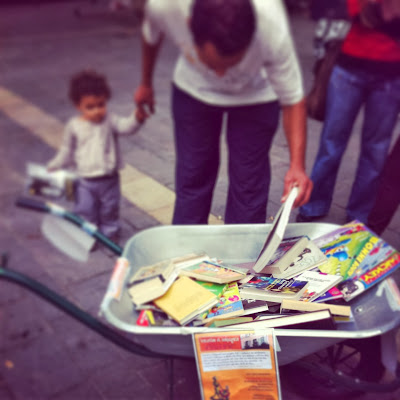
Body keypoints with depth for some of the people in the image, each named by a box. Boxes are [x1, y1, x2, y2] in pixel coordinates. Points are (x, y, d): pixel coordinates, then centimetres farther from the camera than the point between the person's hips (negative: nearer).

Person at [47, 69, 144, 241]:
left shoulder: (109, 121, -9)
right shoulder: (74, 126, -4)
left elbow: (126, 126, -27)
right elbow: (67, 151, 7)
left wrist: (137, 117, -46)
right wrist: (53, 166, 8)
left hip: (109, 179, 0)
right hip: (85, 181, 0)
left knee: (110, 210, 15)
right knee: (85, 211, 8)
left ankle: (110, 233, 36)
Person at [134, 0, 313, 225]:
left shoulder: (273, 29, -38)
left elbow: (293, 100, -25)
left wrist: (297, 164, -39)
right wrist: (146, 83, 8)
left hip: (255, 95, -1)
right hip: (193, 89, 2)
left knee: (248, 186, -1)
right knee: (192, 179, 6)